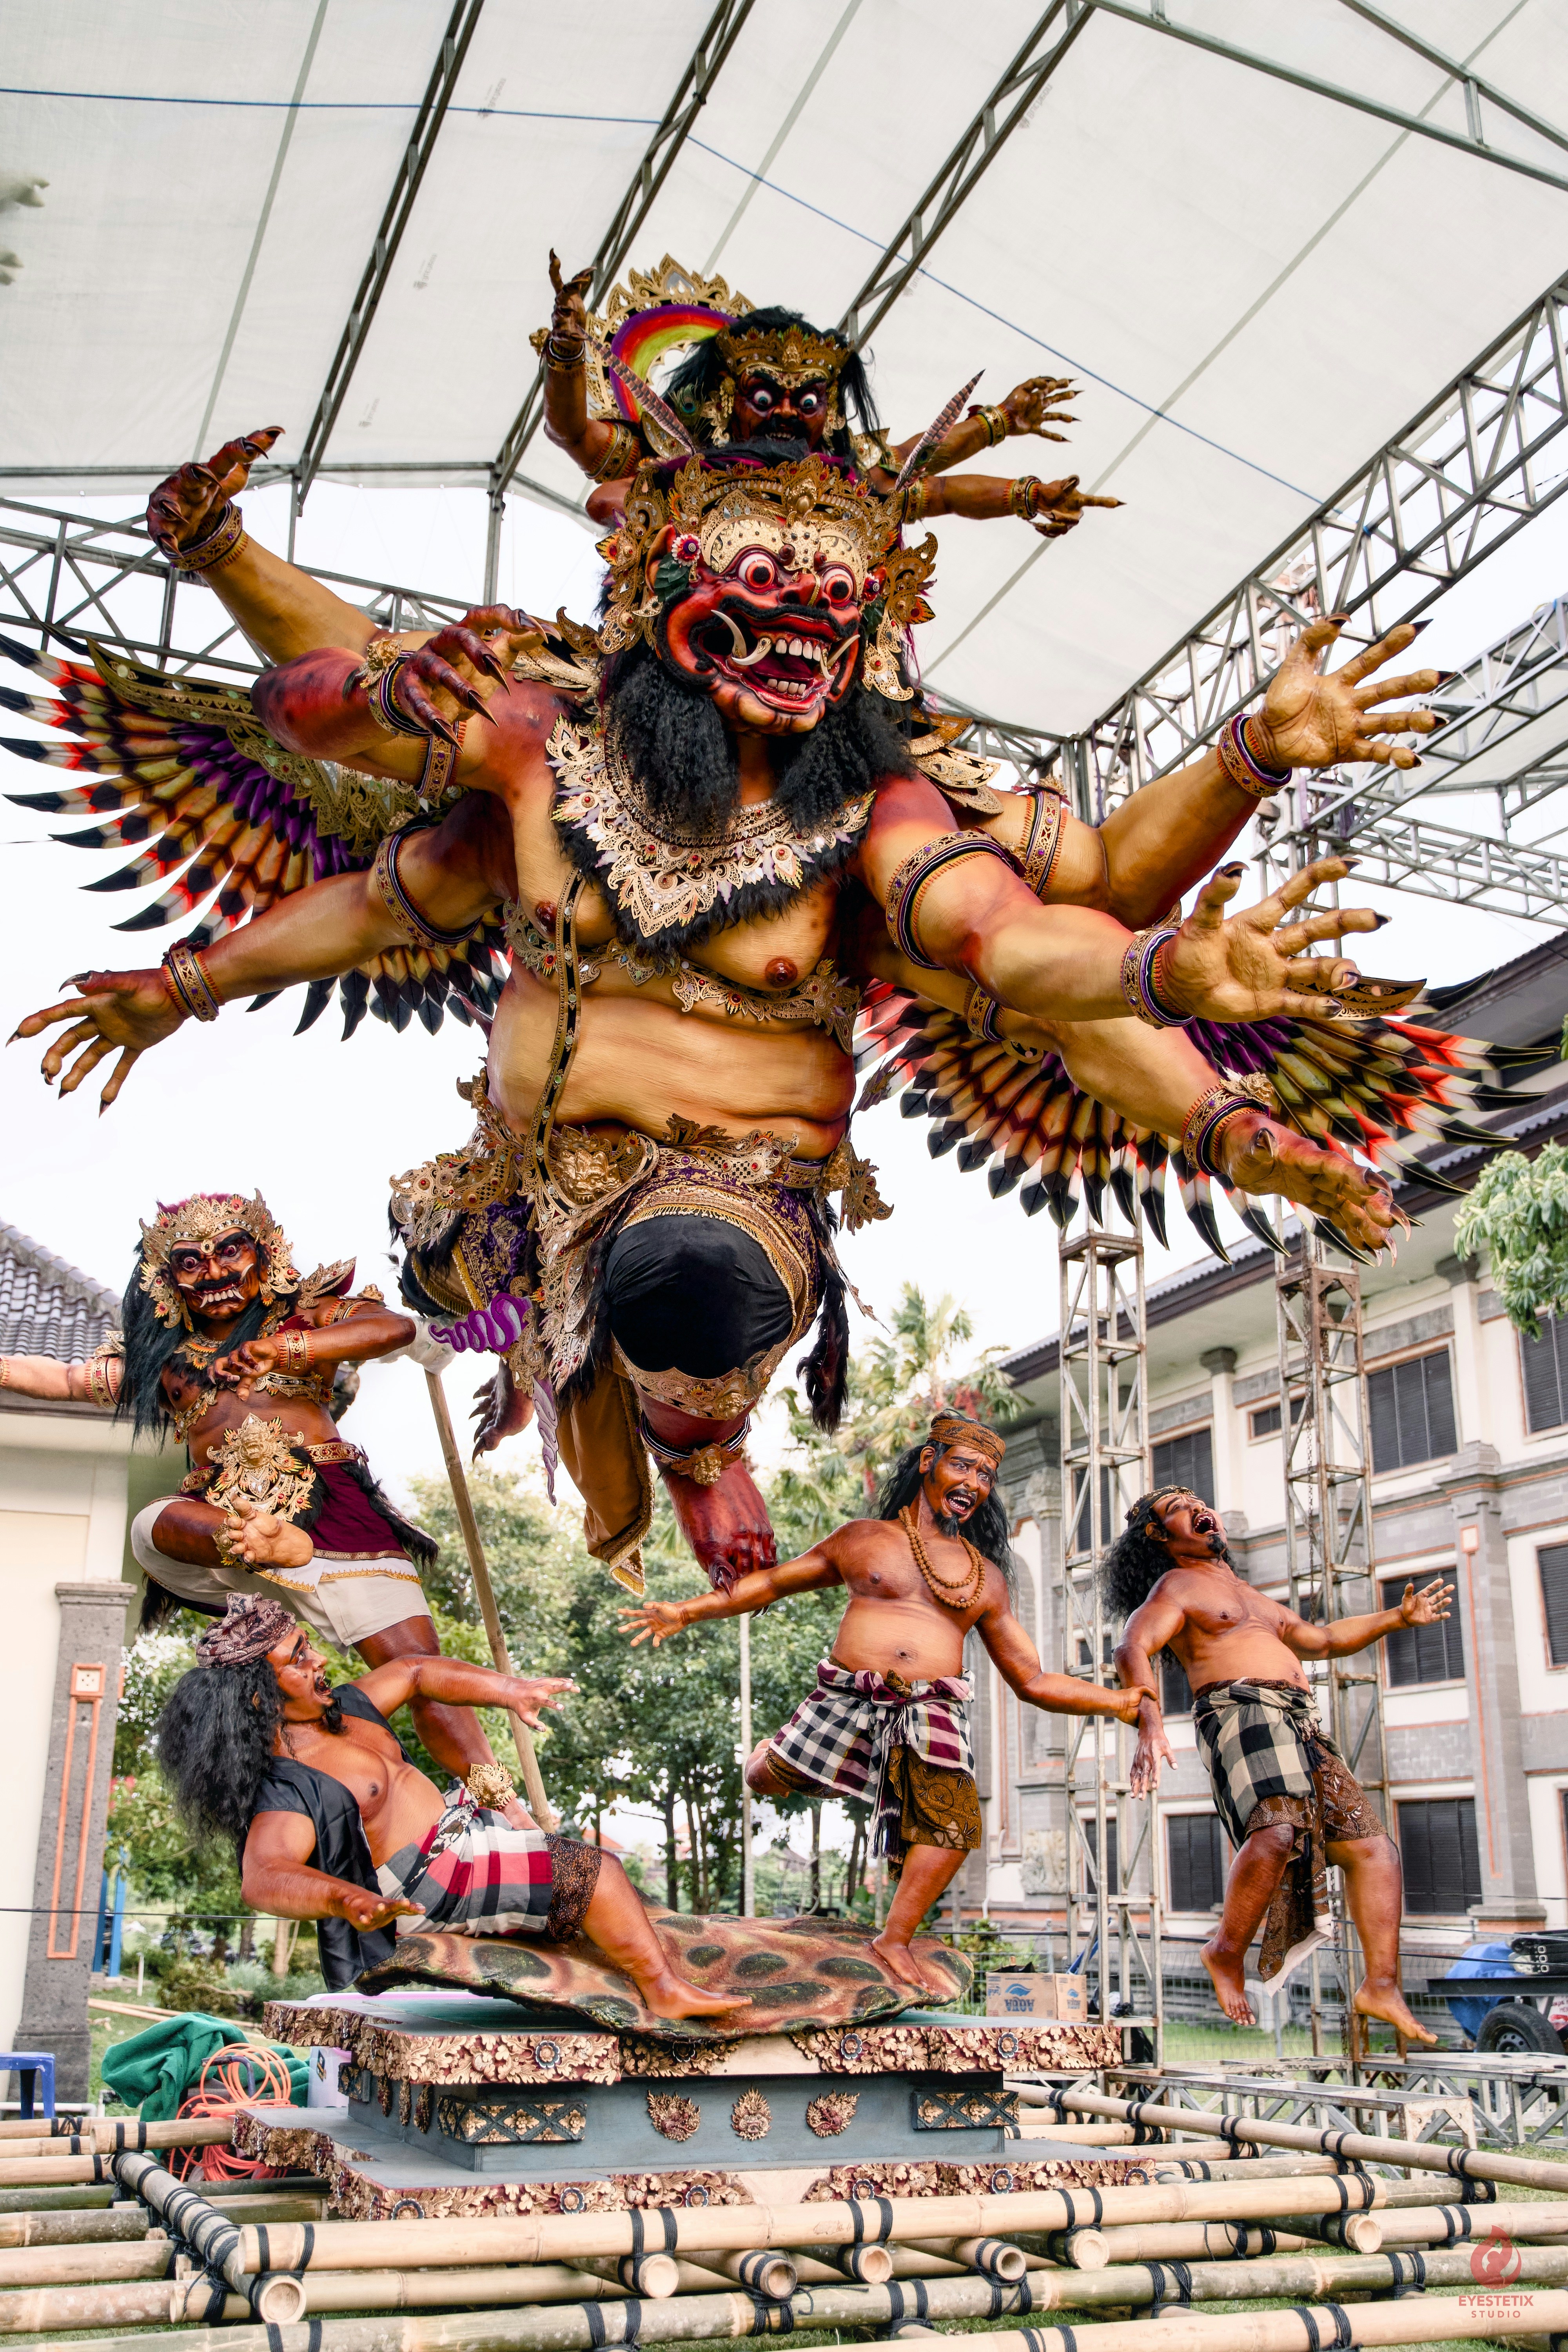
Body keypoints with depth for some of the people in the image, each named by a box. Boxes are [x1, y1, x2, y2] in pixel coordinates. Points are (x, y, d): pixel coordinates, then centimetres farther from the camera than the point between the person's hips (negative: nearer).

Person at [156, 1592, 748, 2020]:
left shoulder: (341, 1707, 4)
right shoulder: (282, 1796, -25)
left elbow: (416, 1673, 18)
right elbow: (264, 1877, -42)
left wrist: (507, 1689, 8)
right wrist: (345, 1898, -62)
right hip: (433, 1885, -11)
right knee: (590, 1872, -17)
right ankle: (666, 1992, -6)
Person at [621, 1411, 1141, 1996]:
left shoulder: (987, 1577, 16)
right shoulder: (863, 1540, 11)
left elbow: (1033, 1682, 17)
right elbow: (771, 1583, 17)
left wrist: (1122, 1702, 8)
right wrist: (688, 1611, 9)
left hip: (933, 1713, 1)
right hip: (849, 1698, 0)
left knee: (953, 1818, -22)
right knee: (768, 1782, -2)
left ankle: (895, 1943, -8)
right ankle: (767, 1755, 36)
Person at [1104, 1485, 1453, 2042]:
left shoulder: (1253, 1597, 35)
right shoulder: (1176, 1586, 10)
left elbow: (1323, 1640, 45)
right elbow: (1133, 1650, -8)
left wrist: (1396, 1619, 33)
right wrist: (1150, 1725, -25)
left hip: (1302, 1727, 8)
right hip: (1240, 1713, -8)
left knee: (1373, 1845, -2)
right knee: (1277, 1829, -31)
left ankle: (1381, 1986, 0)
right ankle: (1227, 1955, -15)